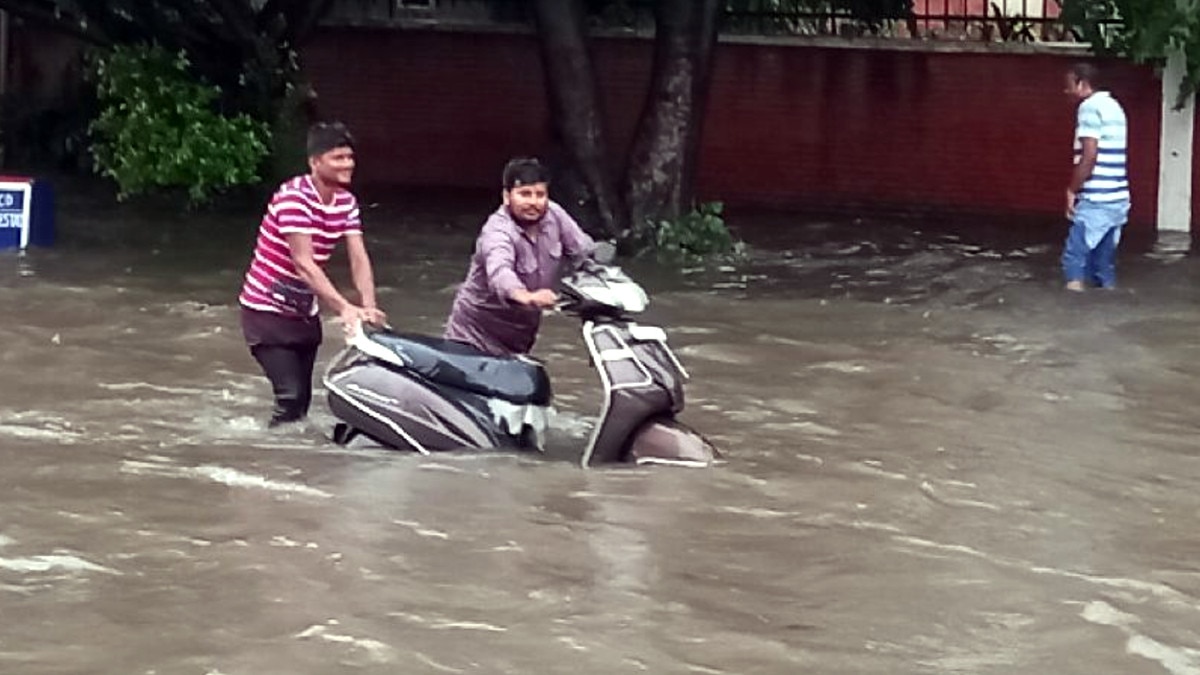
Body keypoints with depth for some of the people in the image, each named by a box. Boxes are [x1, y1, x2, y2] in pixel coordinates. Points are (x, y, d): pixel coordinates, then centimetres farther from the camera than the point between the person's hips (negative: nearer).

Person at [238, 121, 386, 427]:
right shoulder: (293, 197, -23)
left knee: (303, 398, 11)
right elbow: (303, 263, -29)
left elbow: (359, 259, -8)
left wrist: (369, 307, -25)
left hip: (305, 313, 8)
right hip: (267, 309, -8)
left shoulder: (346, 201, 1)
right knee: (290, 396, -18)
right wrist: (344, 307, -37)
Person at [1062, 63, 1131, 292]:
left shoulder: (1090, 107, -10)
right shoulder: (1113, 107, 18)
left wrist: (1072, 190, -9)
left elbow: (1089, 155, -17)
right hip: (1118, 199, 9)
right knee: (1104, 260, 11)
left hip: (1097, 200, -9)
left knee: (1075, 256, -9)